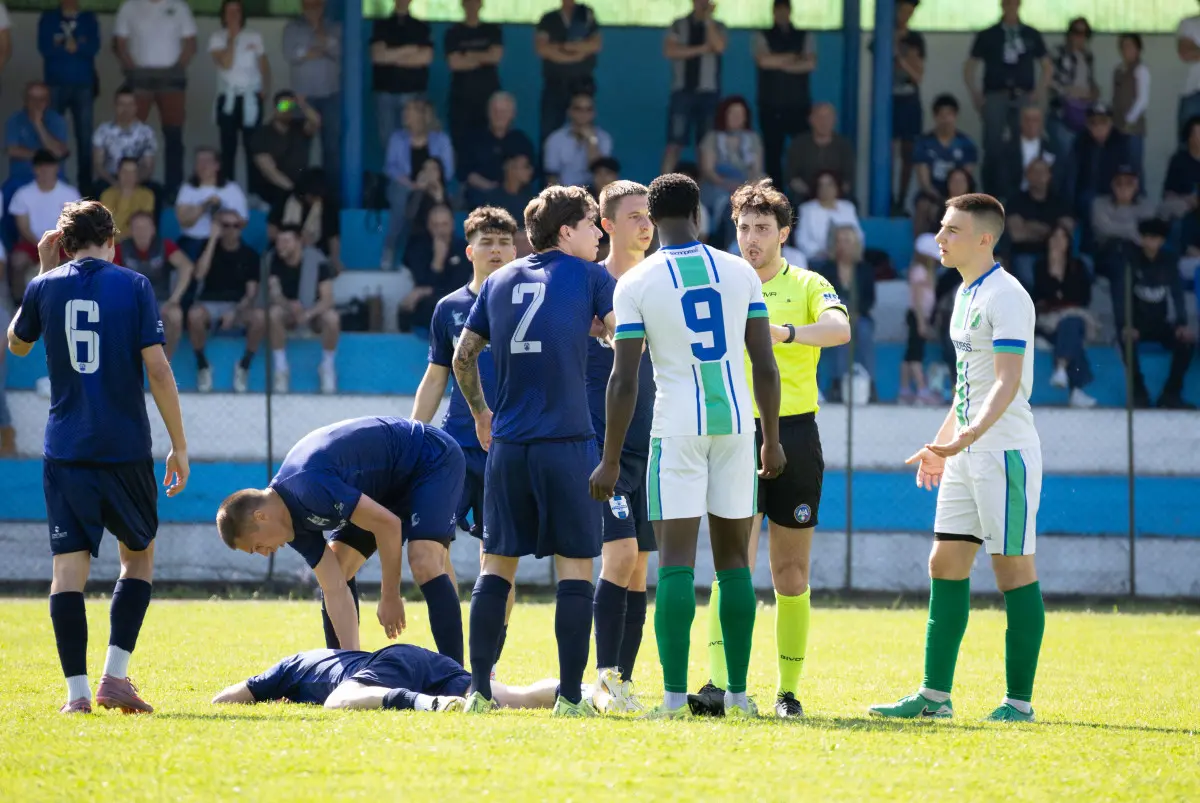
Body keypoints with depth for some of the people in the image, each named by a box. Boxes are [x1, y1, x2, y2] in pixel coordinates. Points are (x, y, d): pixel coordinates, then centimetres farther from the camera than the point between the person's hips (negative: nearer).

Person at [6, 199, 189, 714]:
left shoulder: (46, 287, 2)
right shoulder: (133, 286, -3)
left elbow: (17, 344, 23)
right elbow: (157, 370, -7)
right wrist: (179, 446, -1)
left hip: (65, 451, 1)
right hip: (125, 449, -1)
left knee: (69, 565, 1)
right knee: (138, 556, 15)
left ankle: (77, 691, -6)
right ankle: (115, 676, 3)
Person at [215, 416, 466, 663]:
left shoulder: (309, 487, -33)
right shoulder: (295, 522, -6)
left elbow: (388, 524, -30)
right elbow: (335, 590, -9)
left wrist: (390, 598, -18)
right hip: (391, 483, 9)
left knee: (424, 564, -27)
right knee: (334, 574, 4)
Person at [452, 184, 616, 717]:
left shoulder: (499, 282, 14)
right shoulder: (588, 276, 1)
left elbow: (463, 357, 16)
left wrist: (481, 414, 30)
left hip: (508, 445, 4)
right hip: (567, 444, -4)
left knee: (497, 564, 9)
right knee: (575, 567, -1)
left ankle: (479, 690, 5)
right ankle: (570, 697, -6)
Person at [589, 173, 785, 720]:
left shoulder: (636, 283, -4)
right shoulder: (741, 273, 5)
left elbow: (624, 379, -7)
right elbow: (765, 365, 5)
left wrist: (611, 461, -2)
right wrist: (771, 441, 14)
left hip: (677, 426, -3)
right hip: (736, 423, 3)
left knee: (676, 561, -5)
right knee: (734, 558, 10)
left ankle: (675, 694, -12)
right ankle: (737, 692, 11)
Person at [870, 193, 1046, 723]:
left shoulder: (1006, 297, -14)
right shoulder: (966, 293, 15)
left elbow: (1007, 383, -23)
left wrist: (969, 435, -36)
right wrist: (941, 446, 27)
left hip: (1005, 449, -10)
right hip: (966, 452, 10)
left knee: (1013, 568, -5)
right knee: (945, 564, 7)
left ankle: (1019, 700, -1)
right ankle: (935, 695, 10)